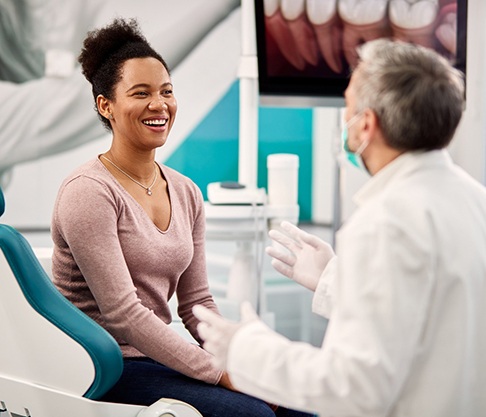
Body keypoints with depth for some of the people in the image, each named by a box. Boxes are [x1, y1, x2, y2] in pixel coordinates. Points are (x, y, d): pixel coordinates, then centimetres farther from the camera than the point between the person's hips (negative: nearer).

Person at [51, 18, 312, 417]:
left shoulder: (186, 193, 10)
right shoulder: (89, 192, -13)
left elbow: (197, 302, 11)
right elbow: (122, 313, -19)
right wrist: (222, 374, -20)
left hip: (158, 357, 7)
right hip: (106, 370, -7)